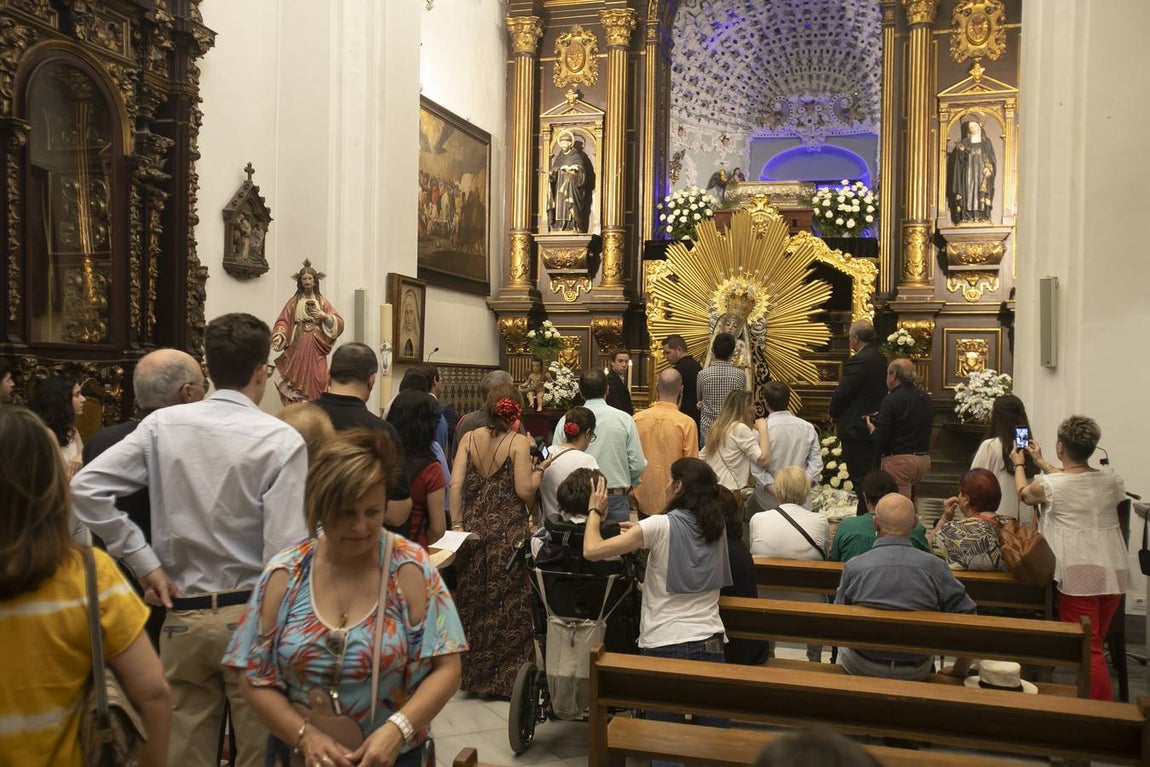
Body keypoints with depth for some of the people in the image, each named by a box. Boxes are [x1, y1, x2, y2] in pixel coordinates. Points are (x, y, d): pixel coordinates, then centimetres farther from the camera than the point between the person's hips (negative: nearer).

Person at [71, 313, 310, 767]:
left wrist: (145, 563, 0)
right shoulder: (281, 440, -12)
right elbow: (284, 551, -17)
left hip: (183, 615, 4)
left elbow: (85, 488, -4)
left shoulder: (162, 426, -1)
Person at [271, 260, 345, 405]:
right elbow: (283, 322, 0)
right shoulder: (293, 301, 8)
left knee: (316, 382, -4)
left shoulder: (322, 301, 9)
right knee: (298, 381, -2)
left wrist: (324, 316, -14)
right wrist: (279, 336, -18)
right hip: (298, 348, 0)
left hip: (316, 349, 0)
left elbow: (339, 323, 2)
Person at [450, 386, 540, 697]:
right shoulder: (519, 443, -9)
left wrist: (457, 524, 2)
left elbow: (455, 484, -3)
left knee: (474, 601, 15)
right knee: (509, 605, 7)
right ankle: (507, 679, 14)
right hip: (510, 533, -4)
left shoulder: (470, 438, 2)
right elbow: (524, 491, -15)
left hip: (475, 529, 4)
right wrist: (538, 469, 2)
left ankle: (475, 676, 25)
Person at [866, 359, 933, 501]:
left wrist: (871, 428, 6)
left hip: (899, 461, -8)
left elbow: (880, 440, -16)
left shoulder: (891, 400, -14)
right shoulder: (926, 398, 9)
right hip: (924, 459, 8)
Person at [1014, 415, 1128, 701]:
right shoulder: (1111, 480, 3)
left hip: (1077, 575, -6)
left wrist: (1018, 464, 32)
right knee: (1096, 647, 18)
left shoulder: (1048, 484, -11)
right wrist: (1041, 462, 36)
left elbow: (1024, 494, 13)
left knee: (1088, 650, -2)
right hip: (1114, 572, 6)